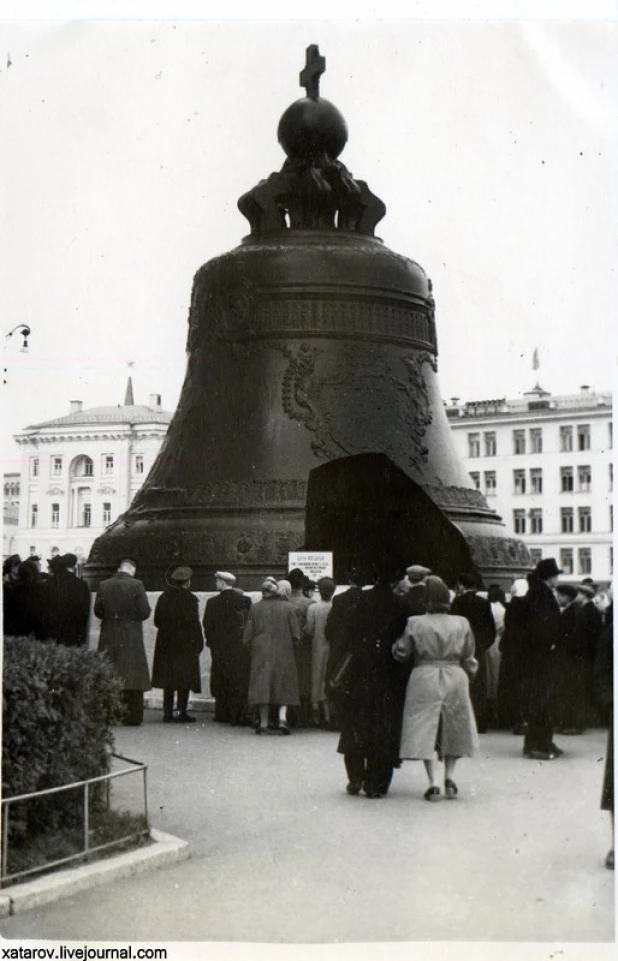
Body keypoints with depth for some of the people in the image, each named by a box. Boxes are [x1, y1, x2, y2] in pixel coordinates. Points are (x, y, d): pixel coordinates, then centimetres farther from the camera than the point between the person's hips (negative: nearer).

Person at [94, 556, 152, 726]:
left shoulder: (103, 585, -1)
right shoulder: (136, 585, -10)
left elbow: (97, 611, 3)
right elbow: (144, 612, -10)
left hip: (109, 638, 3)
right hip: (131, 638, -3)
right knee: (133, 676, 3)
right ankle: (133, 715, 3)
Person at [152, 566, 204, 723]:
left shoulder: (164, 598, 4)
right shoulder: (189, 599, -12)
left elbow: (157, 621, 8)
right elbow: (194, 623, -13)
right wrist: (199, 643, -6)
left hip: (166, 644, 5)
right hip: (186, 644, -5)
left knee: (168, 680, 10)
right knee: (184, 678, 1)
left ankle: (168, 713, 11)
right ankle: (181, 712, -1)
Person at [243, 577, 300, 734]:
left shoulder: (255, 608, -3)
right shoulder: (287, 607, -4)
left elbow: (247, 635, 1)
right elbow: (296, 635, -2)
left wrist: (251, 648, 17)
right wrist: (290, 647, 14)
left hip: (261, 653, 0)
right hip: (283, 653, 0)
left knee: (262, 685, 6)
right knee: (284, 686, 7)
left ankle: (264, 723, 5)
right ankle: (282, 718, -11)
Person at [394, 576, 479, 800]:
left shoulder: (415, 624, -8)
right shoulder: (461, 624, -1)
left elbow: (401, 653, -1)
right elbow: (469, 659, 6)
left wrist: (394, 648, 20)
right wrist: (469, 676, 22)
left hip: (425, 677, -2)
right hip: (455, 677, 2)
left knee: (425, 730, 4)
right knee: (453, 728, 16)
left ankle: (433, 783, -1)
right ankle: (449, 777, 11)